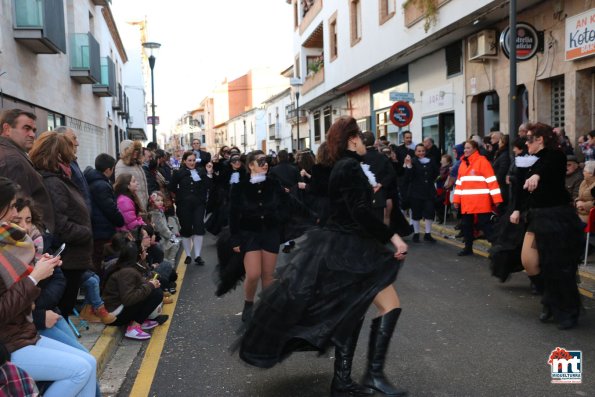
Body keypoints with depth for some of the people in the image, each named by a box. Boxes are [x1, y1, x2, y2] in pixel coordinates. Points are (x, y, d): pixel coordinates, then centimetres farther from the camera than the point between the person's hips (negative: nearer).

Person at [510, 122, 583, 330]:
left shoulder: (555, 156, -11)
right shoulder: (534, 161, 13)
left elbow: (548, 166, -35)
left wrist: (536, 175, -54)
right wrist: (518, 210, 7)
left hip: (558, 218, -8)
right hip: (538, 217, 8)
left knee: (559, 266, -1)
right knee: (528, 262, 4)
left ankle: (568, 312, 17)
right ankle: (552, 300, 26)